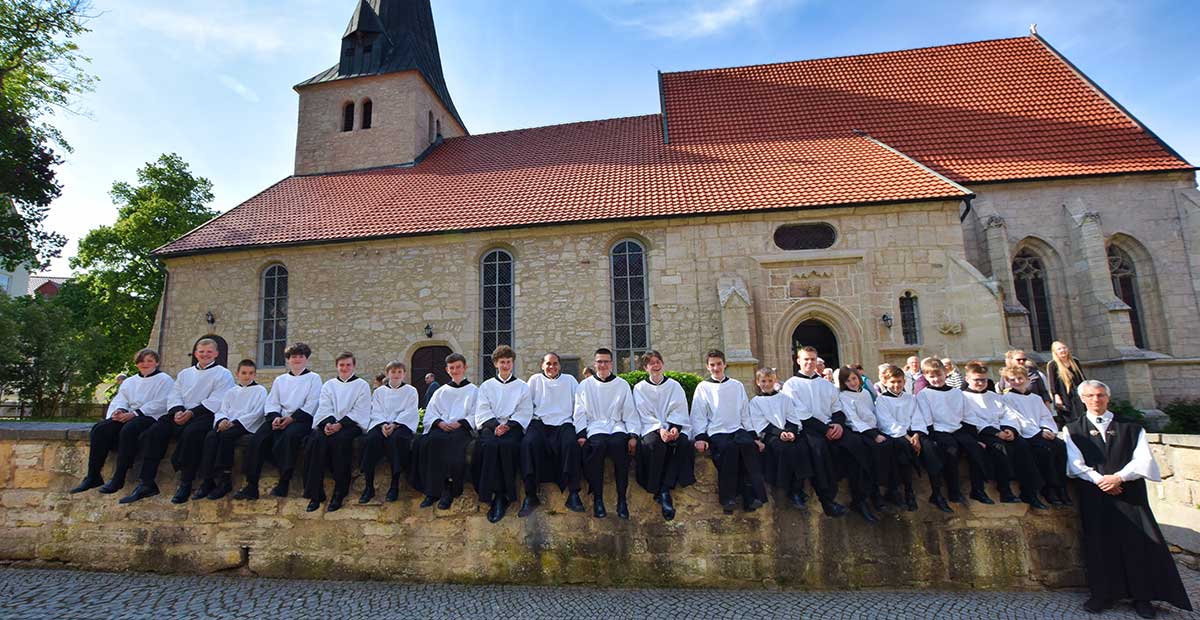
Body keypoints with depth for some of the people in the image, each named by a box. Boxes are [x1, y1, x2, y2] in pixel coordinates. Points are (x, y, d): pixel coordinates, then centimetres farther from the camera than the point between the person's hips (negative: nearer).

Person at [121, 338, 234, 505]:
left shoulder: (223, 374, 6)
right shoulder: (185, 373, 26)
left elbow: (216, 402, -7)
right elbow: (175, 396, 15)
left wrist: (191, 413, -18)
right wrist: (178, 410, -7)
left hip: (205, 415, -6)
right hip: (181, 413, 6)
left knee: (191, 433, -35)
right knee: (152, 432, -17)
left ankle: (186, 484, -25)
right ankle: (147, 484, -14)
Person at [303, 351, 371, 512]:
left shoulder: (362, 385, 10)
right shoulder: (328, 385, 22)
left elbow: (359, 412, -2)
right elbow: (324, 408, 8)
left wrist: (340, 425, -17)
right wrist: (327, 423, -15)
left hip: (351, 425, -3)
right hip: (329, 424, 3)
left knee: (339, 439, -35)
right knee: (317, 439, -30)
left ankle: (339, 493, -26)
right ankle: (315, 494, -25)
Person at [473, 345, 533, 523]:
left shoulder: (522, 386, 20)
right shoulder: (486, 386, 23)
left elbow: (524, 413, 8)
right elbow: (483, 412, 8)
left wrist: (509, 426, -11)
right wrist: (495, 425, -12)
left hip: (513, 426, -1)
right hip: (490, 425, 1)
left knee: (507, 445, -35)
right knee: (489, 444, -34)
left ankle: (503, 495, -27)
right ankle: (497, 494, -31)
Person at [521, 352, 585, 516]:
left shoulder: (570, 380, 19)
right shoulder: (535, 380, 19)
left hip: (563, 423, 0)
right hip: (540, 423, 0)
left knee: (572, 443, -32)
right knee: (528, 443, -32)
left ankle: (573, 494, -25)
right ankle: (530, 495, -25)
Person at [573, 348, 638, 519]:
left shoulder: (622, 385, 15)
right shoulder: (585, 385, 15)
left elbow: (630, 413, 11)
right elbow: (580, 413, 9)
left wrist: (633, 435, -4)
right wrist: (581, 434, -7)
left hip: (617, 426, 0)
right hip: (594, 426, 0)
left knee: (619, 444, -33)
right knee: (598, 445, -34)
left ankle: (621, 499, -25)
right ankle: (597, 499, -25)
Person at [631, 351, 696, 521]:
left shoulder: (674, 385, 14)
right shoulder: (640, 388, 10)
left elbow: (679, 411, 4)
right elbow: (645, 415, -1)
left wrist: (675, 427, -16)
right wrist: (660, 429, -18)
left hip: (674, 426, 2)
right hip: (651, 428, -1)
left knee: (684, 442, -31)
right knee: (655, 443, -35)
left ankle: (664, 490, -27)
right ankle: (662, 493, -24)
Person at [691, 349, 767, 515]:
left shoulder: (737, 385, 19)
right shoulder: (703, 388, 11)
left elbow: (745, 413, 18)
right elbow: (698, 416, 6)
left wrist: (754, 436, 9)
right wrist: (700, 437, -9)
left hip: (738, 429, 2)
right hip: (716, 432, -2)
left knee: (748, 444, -31)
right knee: (728, 446, -34)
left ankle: (751, 495, -28)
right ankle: (728, 497, -27)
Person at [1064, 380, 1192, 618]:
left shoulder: (1131, 427, 12)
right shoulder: (1073, 429, 8)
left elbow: (1144, 459, 0)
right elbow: (1075, 463, -1)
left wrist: (1118, 477, -13)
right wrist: (1099, 479, -15)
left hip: (1129, 490, 1)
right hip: (1094, 493, -1)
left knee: (1140, 541, -5)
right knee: (1099, 540, -4)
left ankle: (1142, 596, 9)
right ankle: (1103, 594, 4)